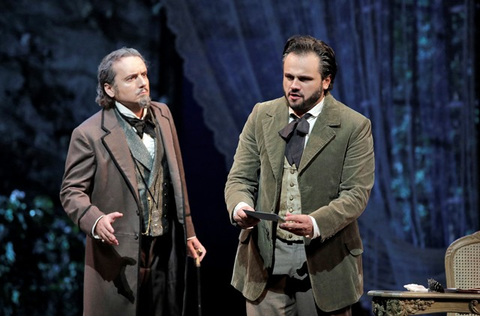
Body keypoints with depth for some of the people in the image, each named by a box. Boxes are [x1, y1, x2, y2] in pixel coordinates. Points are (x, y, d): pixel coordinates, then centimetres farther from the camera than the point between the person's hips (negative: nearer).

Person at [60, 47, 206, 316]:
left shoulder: (162, 115, 9)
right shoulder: (90, 134, -9)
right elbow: (72, 191, -8)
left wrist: (188, 233, 17)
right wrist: (96, 221, -28)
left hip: (166, 251, 5)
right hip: (120, 254, -5)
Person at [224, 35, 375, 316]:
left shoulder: (355, 127, -4)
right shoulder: (261, 116, 7)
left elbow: (356, 193, -11)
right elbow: (240, 178, 7)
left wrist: (315, 223, -29)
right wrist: (240, 206, -17)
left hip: (324, 263, -2)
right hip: (266, 261, 2)